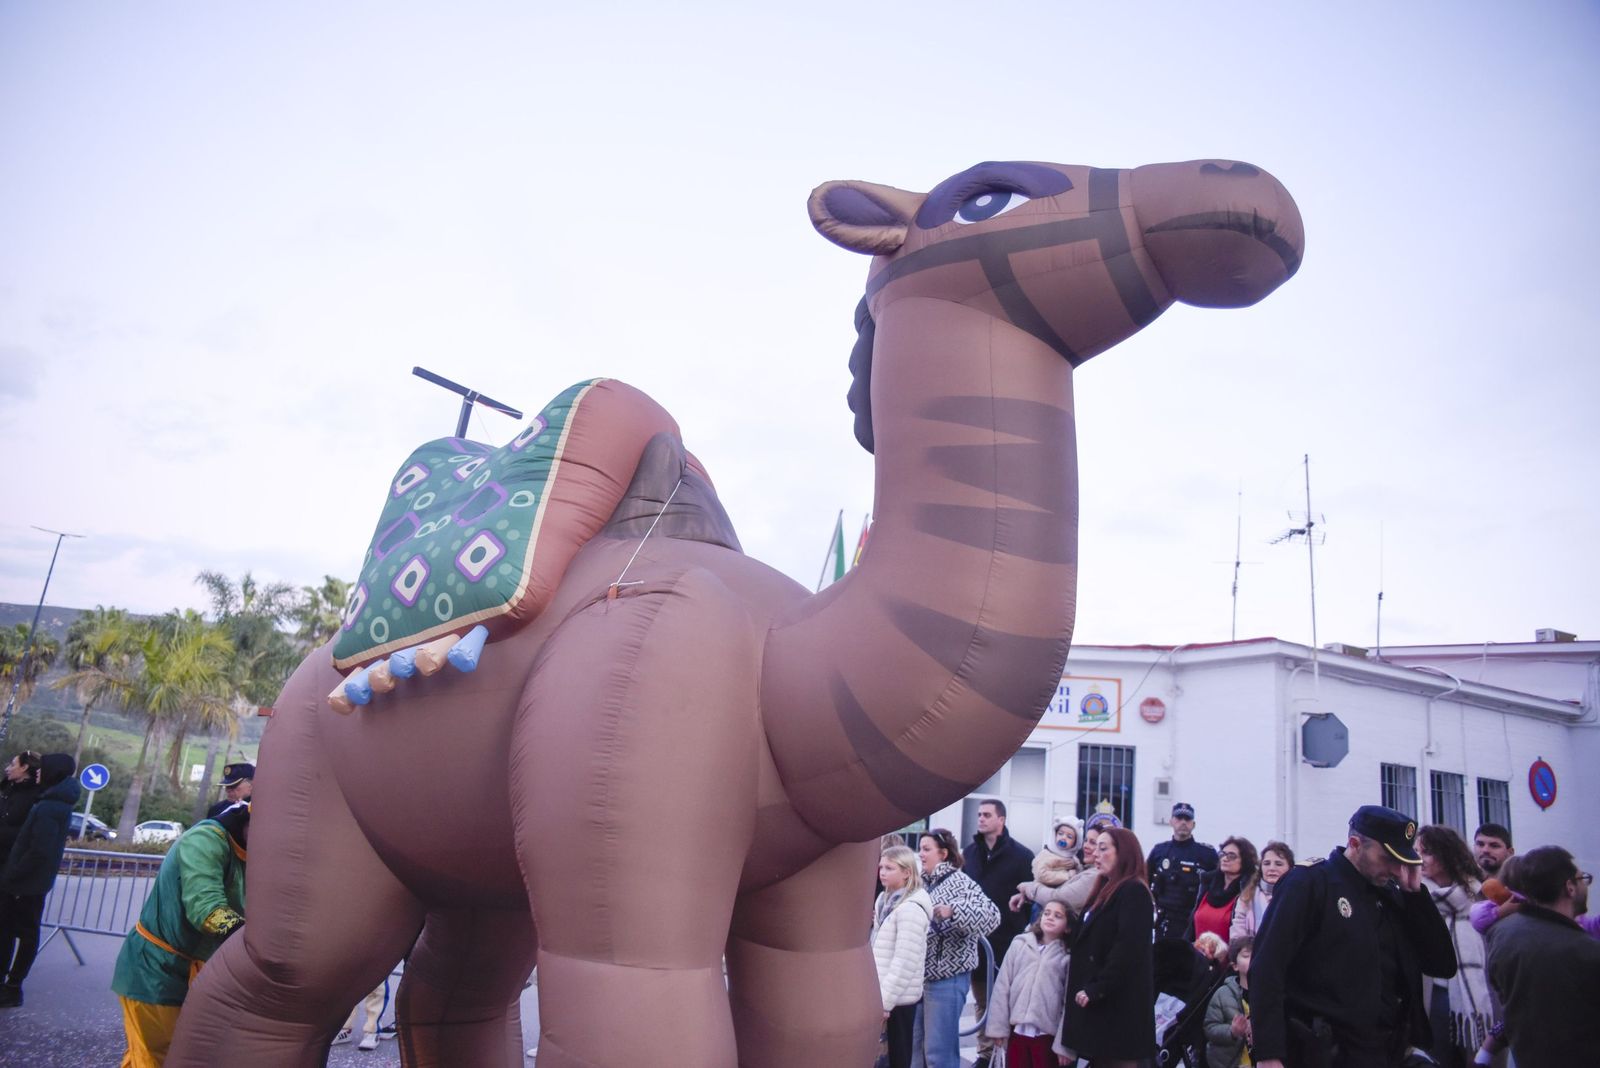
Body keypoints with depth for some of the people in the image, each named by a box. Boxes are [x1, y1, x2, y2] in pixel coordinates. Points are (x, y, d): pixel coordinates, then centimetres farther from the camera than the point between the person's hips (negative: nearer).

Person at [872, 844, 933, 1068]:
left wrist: (884, 1001, -20)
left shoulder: (910, 909, -17)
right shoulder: (885, 901, 9)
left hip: (898, 998, -8)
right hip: (885, 995, 8)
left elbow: (905, 962, -21)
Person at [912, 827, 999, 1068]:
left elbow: (991, 915, -24)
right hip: (920, 975, 7)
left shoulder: (959, 882, -11)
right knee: (916, 1047, 15)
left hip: (947, 977, -7)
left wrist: (953, 910, -33)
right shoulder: (923, 882, 9)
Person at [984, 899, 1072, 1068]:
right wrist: (998, 1026, -2)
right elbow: (1002, 987, 2)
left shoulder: (1067, 957, -4)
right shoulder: (1020, 944, 2)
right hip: (1017, 1029, 2)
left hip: (1047, 1032, -2)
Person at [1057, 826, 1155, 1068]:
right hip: (1097, 1001, 9)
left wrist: (1097, 989, -21)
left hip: (1118, 1004, -9)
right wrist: (1087, 989, 12)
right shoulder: (1106, 889, 18)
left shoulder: (1134, 892, -11)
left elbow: (1127, 949, -21)